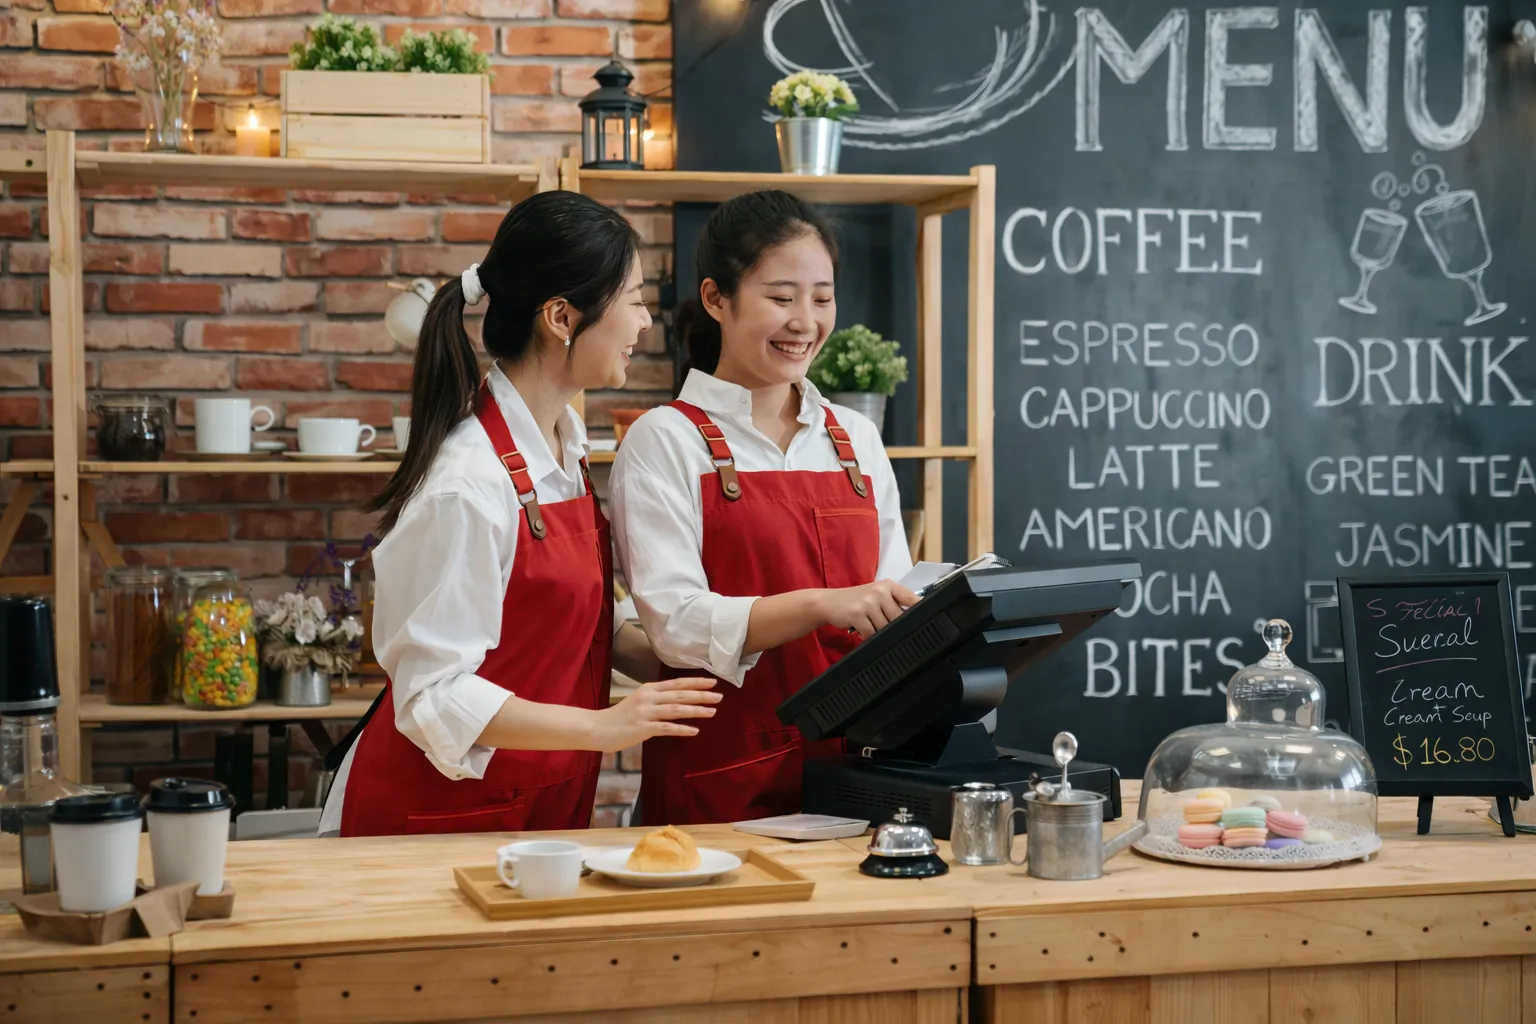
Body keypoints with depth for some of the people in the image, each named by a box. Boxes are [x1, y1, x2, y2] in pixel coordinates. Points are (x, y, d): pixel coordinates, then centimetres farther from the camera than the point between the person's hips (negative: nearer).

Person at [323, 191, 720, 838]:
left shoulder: (562, 447, 4)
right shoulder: (468, 483, -23)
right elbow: (435, 694, -23)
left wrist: (660, 664, 2)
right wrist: (600, 726, -28)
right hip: (439, 815, -8)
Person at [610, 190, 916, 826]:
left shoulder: (857, 440, 13)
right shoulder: (666, 440, -2)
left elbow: (894, 603, 15)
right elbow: (676, 624, -12)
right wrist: (822, 605, -24)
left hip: (852, 761, 4)